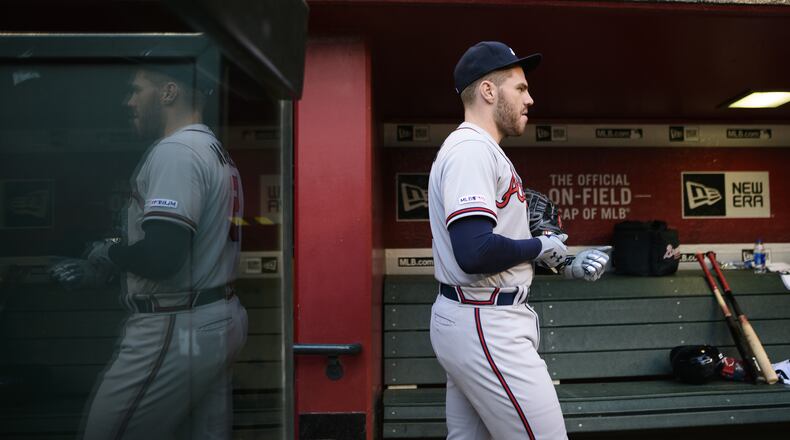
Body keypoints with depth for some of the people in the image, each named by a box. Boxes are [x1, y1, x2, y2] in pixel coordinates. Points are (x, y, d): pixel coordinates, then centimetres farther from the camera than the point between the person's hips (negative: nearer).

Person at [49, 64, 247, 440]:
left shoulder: (175, 151, -15)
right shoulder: (214, 152, 16)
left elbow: (161, 256, -26)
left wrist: (107, 256, -5)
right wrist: (95, 274, 17)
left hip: (176, 332, -10)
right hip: (214, 323, 10)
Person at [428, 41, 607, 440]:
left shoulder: (480, 151, 17)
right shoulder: (472, 149, -15)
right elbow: (475, 252, -28)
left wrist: (564, 263, 14)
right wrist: (541, 248, -11)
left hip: (469, 321, 11)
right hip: (485, 328, -11)